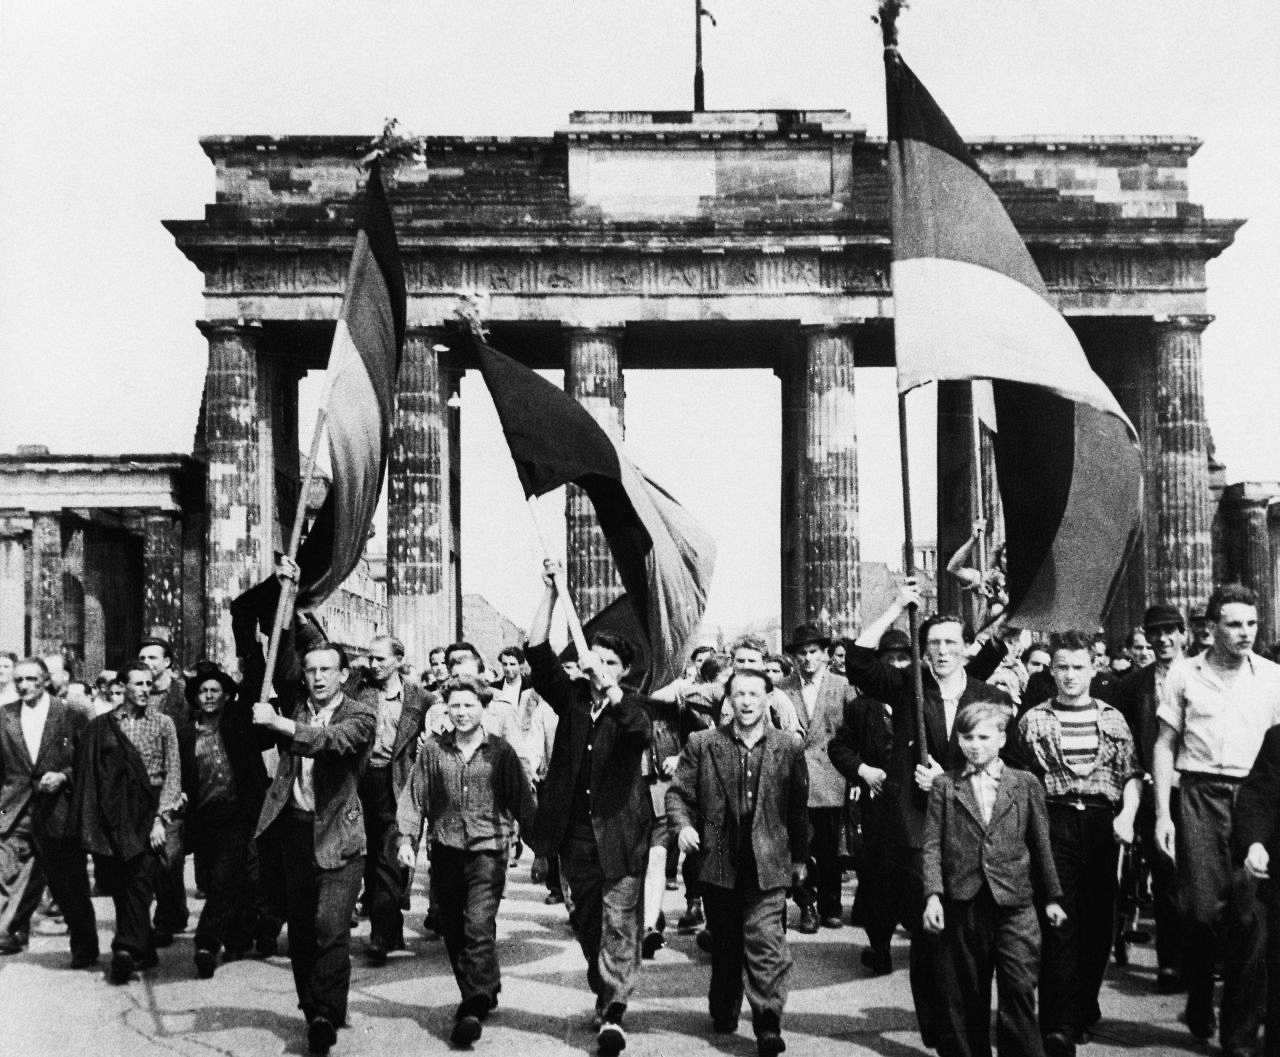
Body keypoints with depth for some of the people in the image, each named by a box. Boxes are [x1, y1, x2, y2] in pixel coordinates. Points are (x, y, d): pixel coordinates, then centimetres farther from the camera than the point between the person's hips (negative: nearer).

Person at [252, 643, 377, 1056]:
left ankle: (326, 1015, -8)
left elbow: (334, 740, -22)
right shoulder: (293, 711, 13)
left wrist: (279, 724, -31)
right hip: (295, 830, 5)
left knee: (331, 925, -13)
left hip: (338, 835, -5)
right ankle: (313, 1010, 22)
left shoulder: (360, 715, -4)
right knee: (300, 928, 10)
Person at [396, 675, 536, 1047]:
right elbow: (413, 796, 6)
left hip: (488, 851, -3)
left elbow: (522, 800, 4)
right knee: (452, 930, 10)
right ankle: (485, 992, 28)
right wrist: (406, 838, -4)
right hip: (446, 851, 3)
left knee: (479, 927, -15)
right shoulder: (432, 750, 5)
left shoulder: (500, 752, 0)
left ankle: (472, 1009, -13)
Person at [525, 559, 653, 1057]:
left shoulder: (632, 707, -4)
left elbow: (643, 729, -28)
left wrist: (609, 689, -41)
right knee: (584, 920, 15)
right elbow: (537, 652, -6)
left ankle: (614, 1009, -2)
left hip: (619, 832, -4)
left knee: (619, 922, -6)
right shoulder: (572, 696, 4)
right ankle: (602, 989, 33)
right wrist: (552, 592, -15)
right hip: (574, 832, 4)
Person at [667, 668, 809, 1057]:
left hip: (768, 865, -1)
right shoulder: (702, 744, 2)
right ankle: (723, 1013, 32)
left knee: (766, 944, -9)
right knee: (724, 945, 14)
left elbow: (799, 808, 9)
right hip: (718, 861, 1)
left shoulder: (789, 748, 2)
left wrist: (800, 857, 13)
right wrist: (682, 824, -14)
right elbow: (678, 792, 5)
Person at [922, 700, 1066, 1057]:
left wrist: (1052, 898, 13)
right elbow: (932, 846, 2)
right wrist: (933, 895, -8)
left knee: (1019, 989, -6)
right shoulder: (944, 786, 6)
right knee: (963, 996, 7)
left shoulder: (1026, 784, 7)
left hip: (1014, 903, 0)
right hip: (962, 904, 1)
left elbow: (1041, 844, 12)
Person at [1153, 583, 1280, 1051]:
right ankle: (1198, 999, 22)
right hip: (1200, 794, -1)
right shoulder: (1184, 675, 5)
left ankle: (1240, 1033, 10)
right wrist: (1162, 813, 2)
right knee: (1203, 908, -6)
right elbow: (1165, 745, 8)